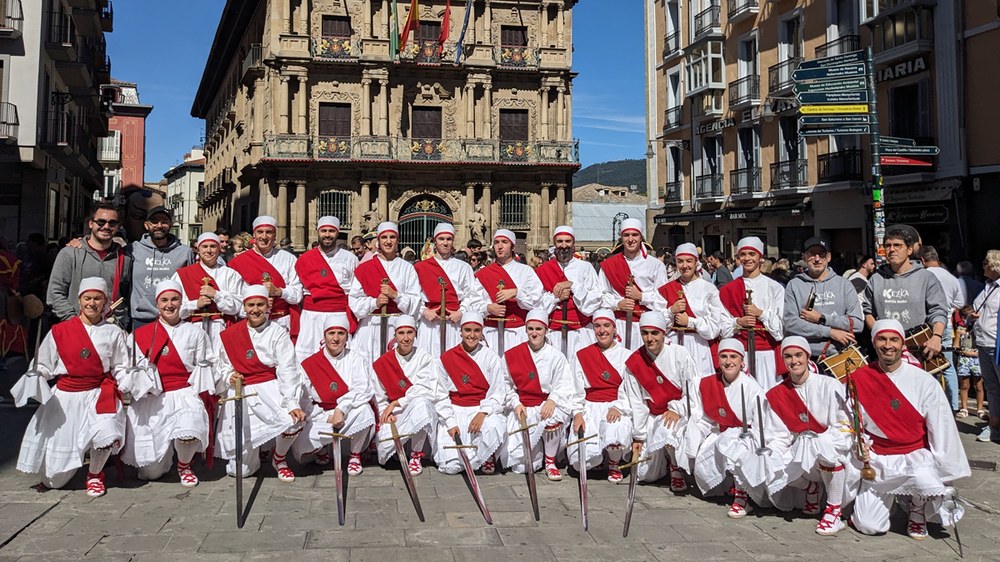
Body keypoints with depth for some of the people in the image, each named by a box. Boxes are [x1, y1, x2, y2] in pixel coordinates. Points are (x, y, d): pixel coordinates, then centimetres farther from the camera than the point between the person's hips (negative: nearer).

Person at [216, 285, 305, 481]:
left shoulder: (278, 333, -1)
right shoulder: (230, 335, 7)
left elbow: (287, 370, -11)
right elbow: (223, 366, 18)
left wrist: (292, 403, -22)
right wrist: (229, 376, -6)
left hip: (270, 390, -1)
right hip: (240, 394, 1)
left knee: (294, 421, -33)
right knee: (240, 470, -5)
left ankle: (279, 458, 2)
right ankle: (261, 448, 34)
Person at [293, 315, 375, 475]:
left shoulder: (354, 359, 0)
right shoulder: (308, 364, 1)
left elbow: (364, 389, -14)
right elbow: (304, 401, -3)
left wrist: (341, 409, -27)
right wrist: (326, 418, -16)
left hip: (349, 414, 0)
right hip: (320, 417, 1)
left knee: (364, 410, -34)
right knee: (300, 446, -25)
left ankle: (355, 455, -7)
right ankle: (320, 449, 15)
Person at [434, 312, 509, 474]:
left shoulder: (492, 358, 0)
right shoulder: (446, 359, 4)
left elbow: (498, 394, -4)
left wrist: (482, 413, -21)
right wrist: (450, 424, -7)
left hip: (485, 410, -1)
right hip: (455, 411, 1)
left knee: (494, 427, -38)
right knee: (450, 467, -15)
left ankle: (487, 457, -3)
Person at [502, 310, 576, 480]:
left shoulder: (556, 356, 1)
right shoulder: (511, 355, 4)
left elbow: (565, 387, -4)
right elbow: (506, 385, 5)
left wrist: (552, 400, -22)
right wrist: (516, 404, -10)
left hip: (547, 405, 0)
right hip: (521, 410, 0)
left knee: (553, 419, -39)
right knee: (521, 465, -12)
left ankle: (550, 462, -12)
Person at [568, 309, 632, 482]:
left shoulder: (626, 356, 7)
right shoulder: (581, 356, 13)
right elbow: (575, 389, 8)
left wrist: (619, 407, -18)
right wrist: (577, 413, -5)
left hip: (618, 408, -1)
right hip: (590, 408, 1)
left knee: (614, 431, -37)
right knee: (582, 458, -21)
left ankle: (615, 465, -3)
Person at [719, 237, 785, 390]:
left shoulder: (774, 288, 4)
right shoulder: (727, 290, 10)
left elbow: (782, 325, 1)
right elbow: (722, 327, 9)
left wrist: (760, 314, -10)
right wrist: (738, 322, -9)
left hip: (766, 354, -1)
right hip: (738, 353, 1)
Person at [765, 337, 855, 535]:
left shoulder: (830, 385, -10)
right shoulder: (776, 395, 3)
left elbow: (844, 429, -13)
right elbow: (779, 436, 3)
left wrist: (819, 444, -30)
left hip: (836, 454, -5)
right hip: (800, 455, 5)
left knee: (824, 444, -39)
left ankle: (835, 511, -22)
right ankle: (812, 487, 9)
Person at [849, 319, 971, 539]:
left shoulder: (924, 381, -9)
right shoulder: (859, 379, -4)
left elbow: (942, 432, -6)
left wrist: (945, 476, -7)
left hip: (917, 456, -1)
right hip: (878, 460, 1)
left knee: (927, 481, -37)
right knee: (868, 526, -8)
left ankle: (918, 512, 0)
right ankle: (890, 495, 27)